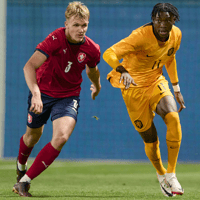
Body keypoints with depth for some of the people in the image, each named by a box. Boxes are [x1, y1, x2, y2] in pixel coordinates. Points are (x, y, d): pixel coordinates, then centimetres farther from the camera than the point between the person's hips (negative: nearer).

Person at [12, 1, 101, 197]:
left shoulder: (92, 50, -14)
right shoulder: (56, 39, -27)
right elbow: (29, 66, -37)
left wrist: (96, 86, 31)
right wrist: (35, 93, -50)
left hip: (68, 96, 1)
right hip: (42, 93, -1)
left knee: (61, 138, -22)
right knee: (33, 135, 18)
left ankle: (24, 181, -15)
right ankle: (21, 164, 55)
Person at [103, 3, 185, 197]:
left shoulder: (176, 35, -6)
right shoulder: (141, 36, -27)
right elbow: (108, 54, -37)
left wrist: (177, 90, 18)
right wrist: (123, 71, -56)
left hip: (157, 82, 4)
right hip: (134, 86, -4)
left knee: (173, 117, -25)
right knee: (150, 139, -2)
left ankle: (171, 174, -14)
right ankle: (161, 174, 30)